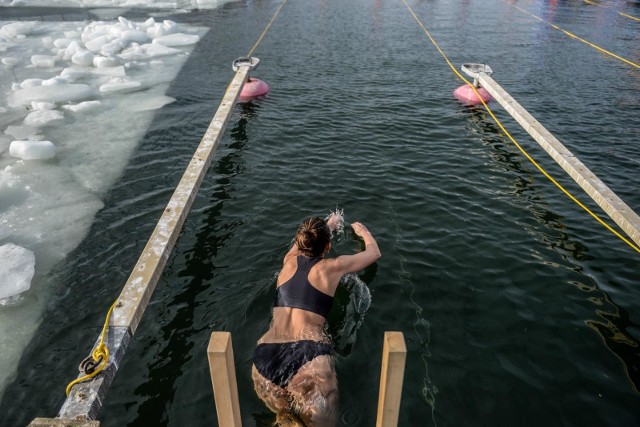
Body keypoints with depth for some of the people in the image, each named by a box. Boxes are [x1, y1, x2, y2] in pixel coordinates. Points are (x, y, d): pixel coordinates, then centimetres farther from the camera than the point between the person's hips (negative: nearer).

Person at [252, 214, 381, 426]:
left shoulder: (290, 260, 18)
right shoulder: (333, 266, 9)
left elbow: (305, 243, 44)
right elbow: (374, 252, 28)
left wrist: (328, 225, 61)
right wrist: (363, 231, 48)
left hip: (265, 359, 4)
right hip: (308, 355, -4)